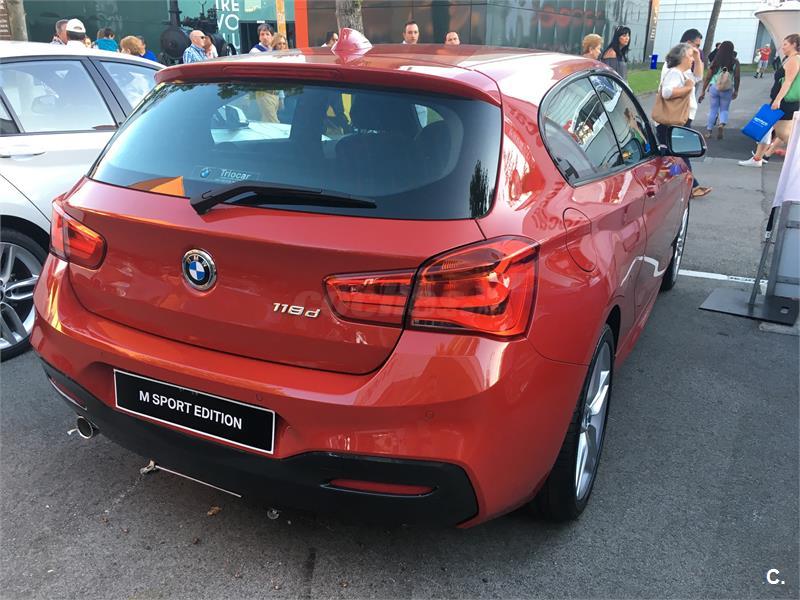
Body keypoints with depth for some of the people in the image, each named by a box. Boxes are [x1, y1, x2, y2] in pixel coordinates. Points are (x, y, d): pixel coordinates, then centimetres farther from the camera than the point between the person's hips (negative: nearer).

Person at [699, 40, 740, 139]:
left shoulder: (715, 61, -2)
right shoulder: (735, 62, -4)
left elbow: (707, 77, -2)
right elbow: (737, 78, -4)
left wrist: (703, 91, 5)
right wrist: (736, 91, 8)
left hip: (714, 88, 1)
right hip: (727, 90, -1)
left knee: (713, 109, 14)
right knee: (724, 109, 13)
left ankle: (708, 131, 15)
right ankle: (722, 124, -15)